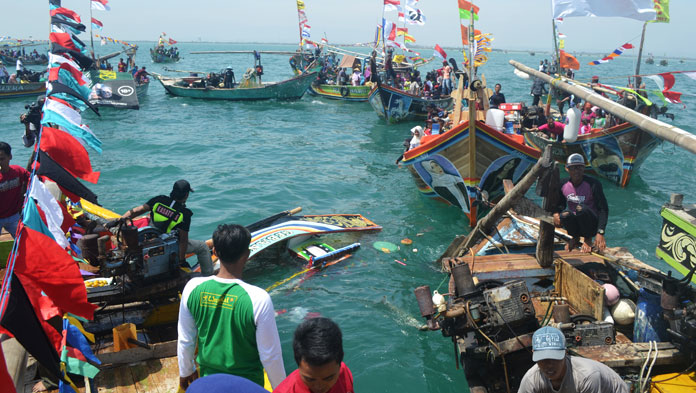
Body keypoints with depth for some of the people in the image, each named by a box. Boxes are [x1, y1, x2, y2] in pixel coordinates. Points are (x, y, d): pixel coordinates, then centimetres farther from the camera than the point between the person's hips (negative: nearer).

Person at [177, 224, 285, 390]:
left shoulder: (193, 288, -17)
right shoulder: (258, 299, -28)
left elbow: (185, 340, -3)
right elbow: (270, 355, -19)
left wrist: (185, 371, 15)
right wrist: (280, 388, -2)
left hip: (208, 378, 3)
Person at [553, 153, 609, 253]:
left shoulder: (593, 184, -15)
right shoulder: (563, 184, -2)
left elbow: (603, 209, -18)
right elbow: (560, 204, 12)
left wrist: (600, 233, -29)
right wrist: (556, 213, -13)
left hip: (592, 225, -3)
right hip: (574, 224, 3)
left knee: (581, 208, -34)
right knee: (565, 214, -32)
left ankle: (588, 239, -7)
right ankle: (575, 238, 2)